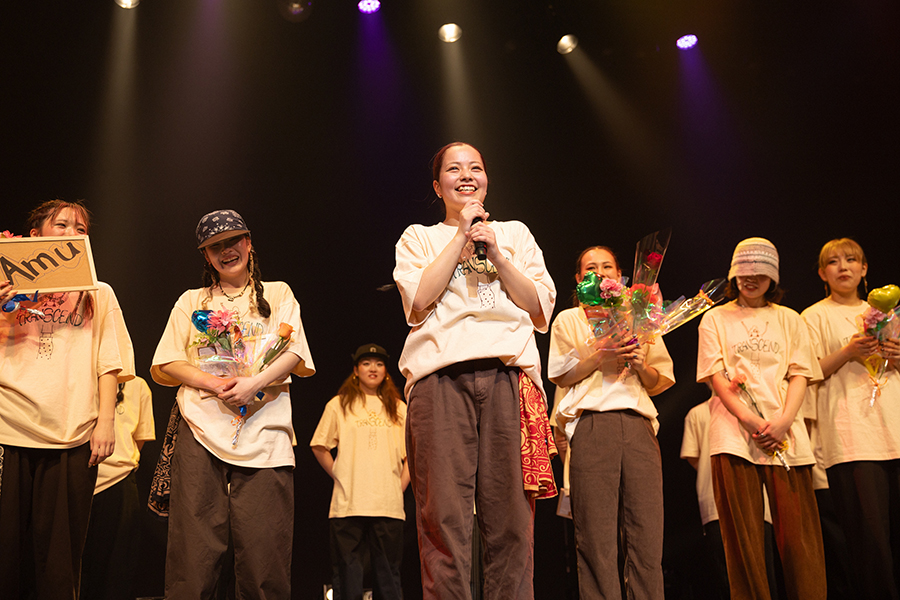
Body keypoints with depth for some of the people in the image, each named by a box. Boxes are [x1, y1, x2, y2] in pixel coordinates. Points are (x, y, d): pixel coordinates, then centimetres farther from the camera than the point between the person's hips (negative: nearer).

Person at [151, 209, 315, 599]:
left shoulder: (277, 294, 20)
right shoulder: (192, 301, 23)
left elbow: (294, 354, 6)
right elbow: (164, 367, 13)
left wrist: (253, 383, -12)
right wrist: (211, 383, -6)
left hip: (263, 433, -1)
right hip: (201, 430, 1)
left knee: (264, 551, -9)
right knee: (194, 551, -9)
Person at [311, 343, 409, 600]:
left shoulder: (399, 408, 16)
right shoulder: (339, 405, 11)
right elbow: (320, 447, 12)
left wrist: (400, 486, 5)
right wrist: (340, 478, 4)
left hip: (388, 505, 1)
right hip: (349, 503, -1)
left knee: (388, 576, 2)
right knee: (348, 577, -1)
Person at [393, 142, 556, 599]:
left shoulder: (515, 234, 25)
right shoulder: (418, 237, 21)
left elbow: (540, 308, 12)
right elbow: (419, 300, 1)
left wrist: (496, 254, 2)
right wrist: (461, 236, 5)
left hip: (508, 375, 1)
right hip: (442, 376, -1)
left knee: (511, 517, -6)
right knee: (443, 516, -10)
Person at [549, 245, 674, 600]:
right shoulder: (568, 320, 19)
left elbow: (659, 384, 20)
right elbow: (560, 376, 8)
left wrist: (641, 364, -1)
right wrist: (600, 356, -5)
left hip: (638, 424, 2)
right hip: (592, 424, -2)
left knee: (647, 530, -8)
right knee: (596, 534, -8)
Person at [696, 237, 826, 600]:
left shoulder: (789, 319, 19)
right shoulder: (716, 318, 14)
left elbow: (800, 374, 9)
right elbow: (715, 375, 3)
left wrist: (783, 421, -10)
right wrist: (749, 419, -12)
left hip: (785, 432, 1)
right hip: (734, 432, -1)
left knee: (798, 532, -5)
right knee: (743, 536, -4)